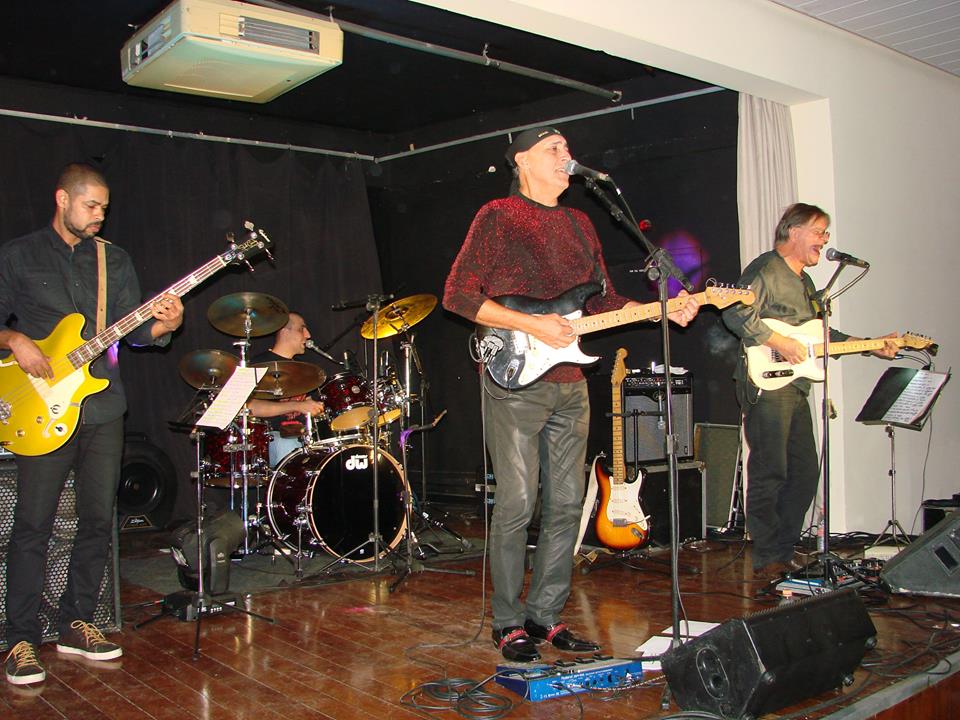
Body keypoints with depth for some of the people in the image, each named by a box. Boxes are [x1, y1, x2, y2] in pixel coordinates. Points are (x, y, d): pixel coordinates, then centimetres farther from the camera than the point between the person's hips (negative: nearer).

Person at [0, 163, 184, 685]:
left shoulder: (115, 260, 12)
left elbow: (134, 331, 8)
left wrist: (163, 325, -12)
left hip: (104, 409, 4)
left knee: (98, 520, 7)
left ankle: (76, 624, 21)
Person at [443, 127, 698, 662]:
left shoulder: (579, 224, 19)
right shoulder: (498, 216, -2)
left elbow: (605, 299, 21)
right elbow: (458, 294, -9)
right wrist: (530, 325, -16)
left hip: (570, 383, 7)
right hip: (515, 382, -7)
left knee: (567, 504, 8)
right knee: (517, 505, -4)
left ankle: (547, 614, 20)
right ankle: (510, 624, 10)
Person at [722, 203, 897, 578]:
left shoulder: (805, 282, 26)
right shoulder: (765, 269, -6)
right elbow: (736, 312, -19)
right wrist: (780, 343, -20)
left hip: (795, 388, 10)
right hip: (766, 383, -10)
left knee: (805, 471, 10)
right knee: (770, 473, -8)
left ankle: (785, 551, 20)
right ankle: (767, 560, -1)